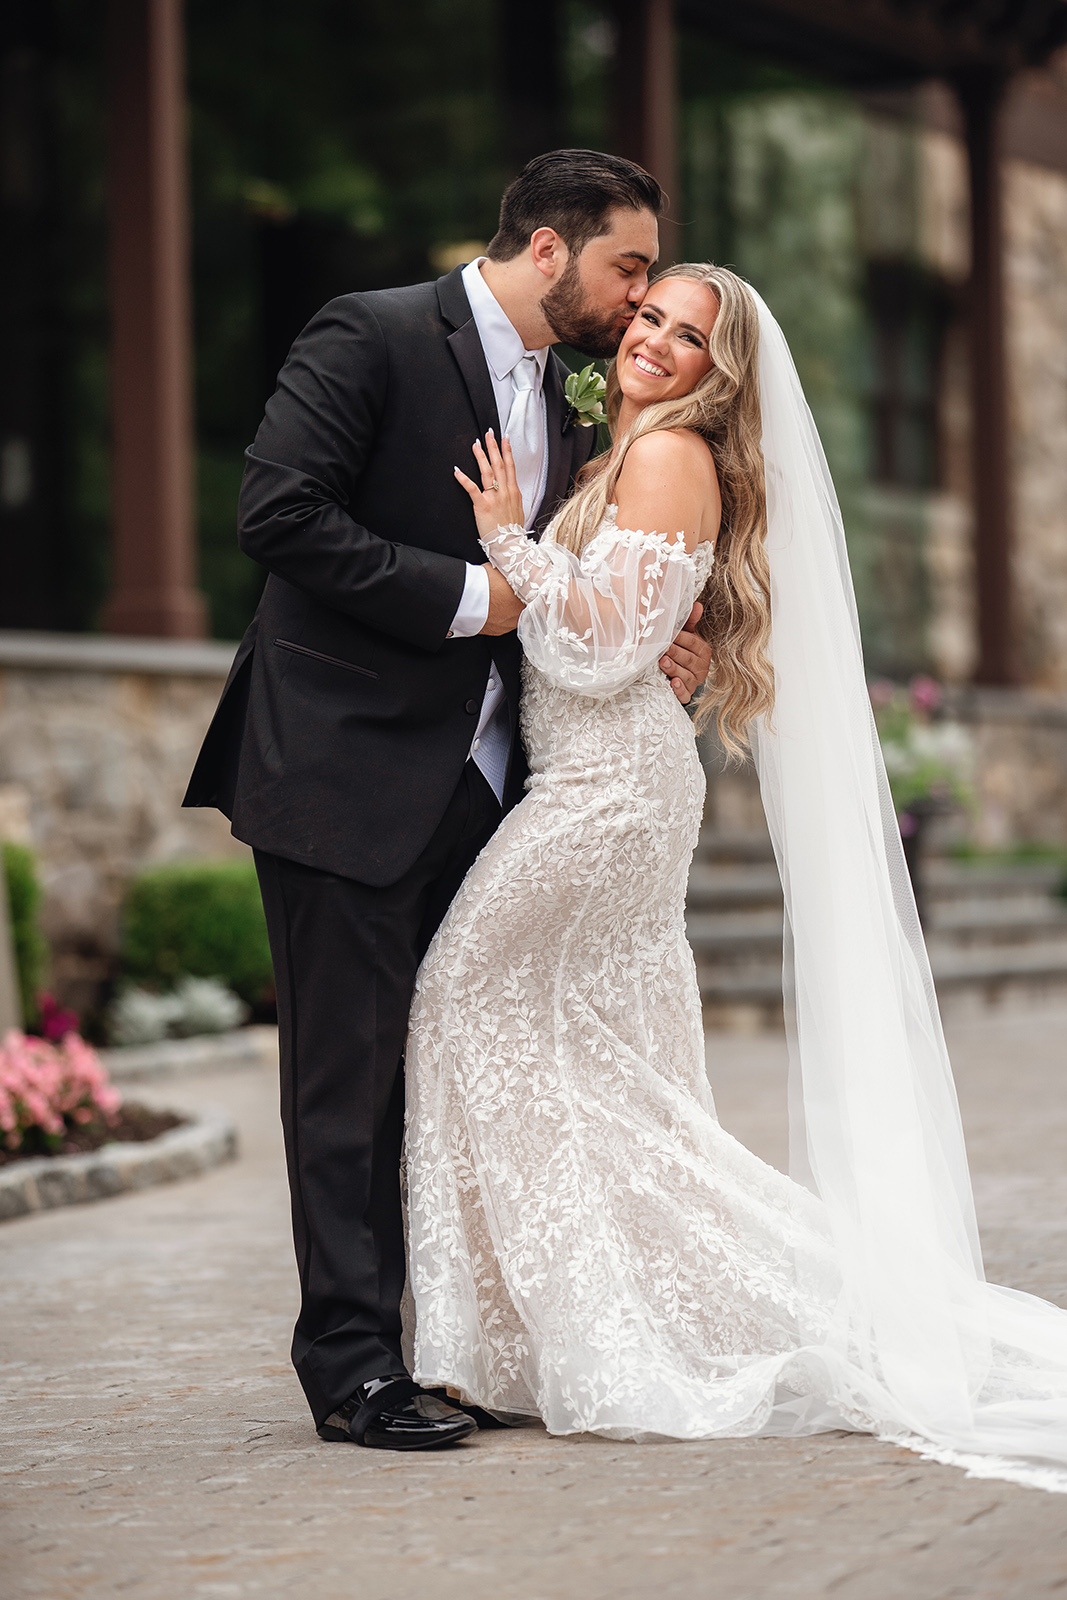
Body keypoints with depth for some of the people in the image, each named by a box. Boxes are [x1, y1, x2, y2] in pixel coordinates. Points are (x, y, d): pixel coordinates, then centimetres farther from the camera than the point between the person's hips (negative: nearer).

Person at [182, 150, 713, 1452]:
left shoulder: (565, 408, 15)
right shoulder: (372, 337, -9)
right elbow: (279, 513, -18)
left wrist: (655, 644, 1)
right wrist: (464, 596, -17)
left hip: (479, 783, 8)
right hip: (350, 769, -7)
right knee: (351, 1073, -2)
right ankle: (353, 1362, 3)